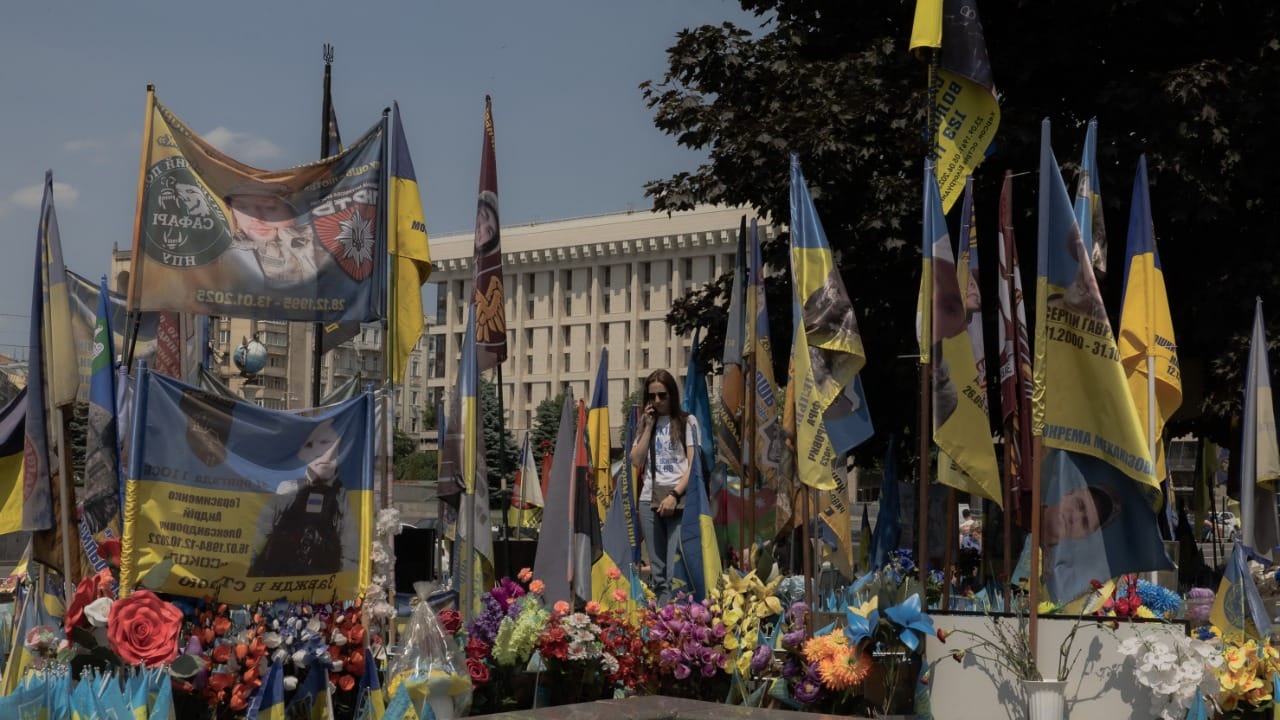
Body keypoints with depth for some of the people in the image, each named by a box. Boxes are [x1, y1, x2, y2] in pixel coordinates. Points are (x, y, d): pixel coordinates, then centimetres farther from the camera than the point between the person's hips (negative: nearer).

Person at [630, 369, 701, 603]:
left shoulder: (687, 421, 5)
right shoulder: (645, 423, 18)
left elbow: (693, 464, -3)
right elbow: (636, 461, 6)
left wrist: (675, 495, -13)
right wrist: (649, 426, 2)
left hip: (679, 499, -4)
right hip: (650, 499, 4)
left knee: (676, 571, -13)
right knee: (657, 571, 3)